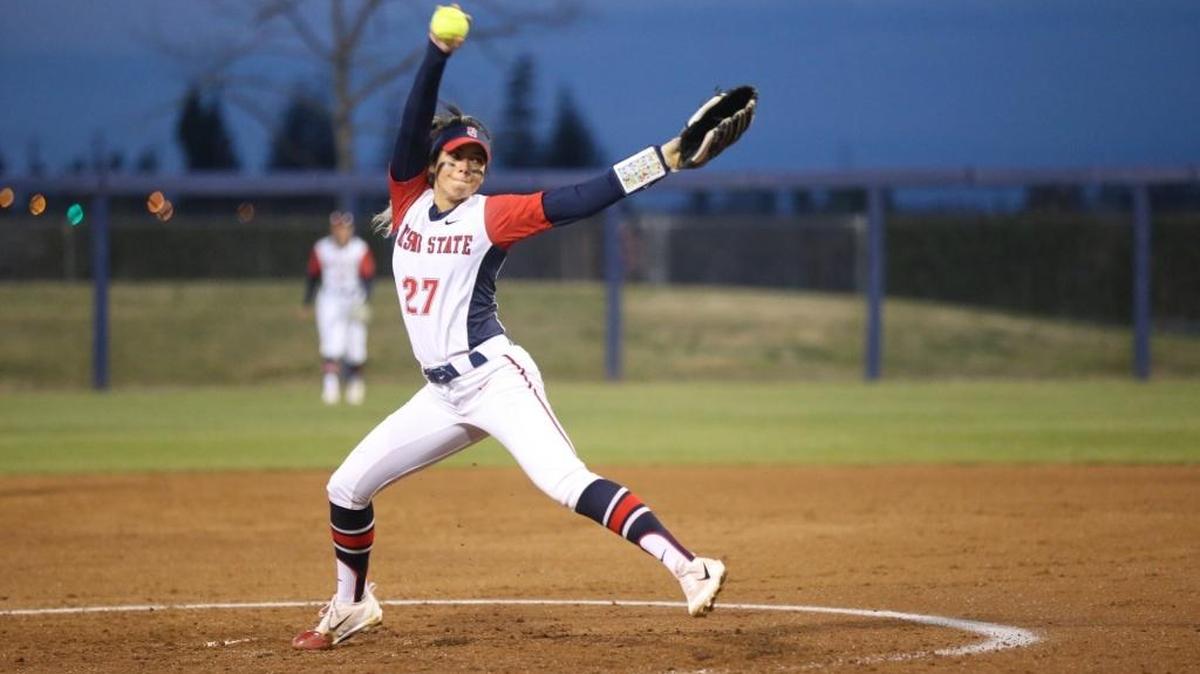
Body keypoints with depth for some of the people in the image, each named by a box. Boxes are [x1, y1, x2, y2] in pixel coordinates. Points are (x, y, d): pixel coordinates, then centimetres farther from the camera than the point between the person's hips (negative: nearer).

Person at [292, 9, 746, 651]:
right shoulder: (409, 202, 8)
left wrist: (663, 159, -23)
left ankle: (688, 568, -33)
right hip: (443, 393, 6)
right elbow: (415, 125, -5)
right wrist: (438, 53, -20)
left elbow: (575, 201, -13)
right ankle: (351, 604, 32)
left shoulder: (489, 216, -4)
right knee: (347, 487, 10)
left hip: (494, 377, -6)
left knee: (567, 482, -23)